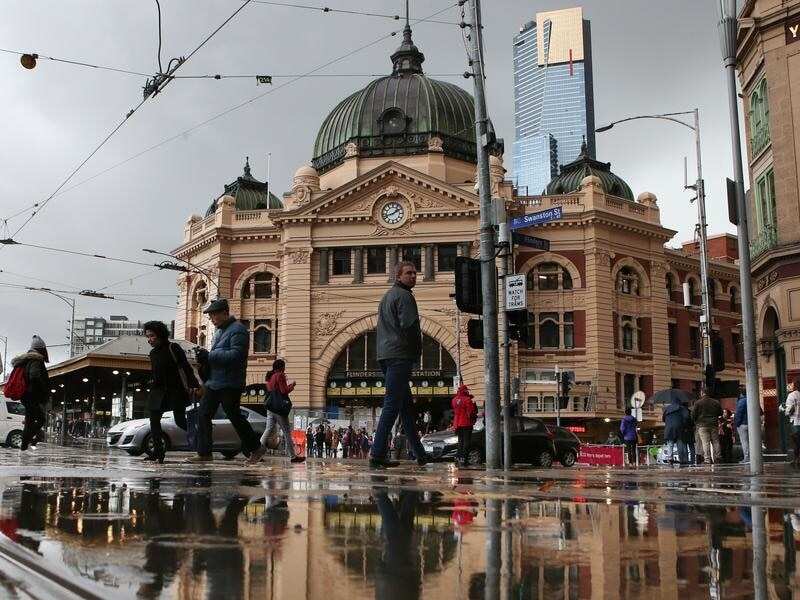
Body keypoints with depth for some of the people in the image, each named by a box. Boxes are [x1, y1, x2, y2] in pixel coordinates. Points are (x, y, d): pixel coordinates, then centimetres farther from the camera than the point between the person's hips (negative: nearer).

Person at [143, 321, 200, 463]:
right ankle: (158, 451, 0)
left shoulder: (172, 348, -6)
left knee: (180, 421, -9)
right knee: (154, 420, -4)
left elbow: (186, 367, -12)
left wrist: (193, 385, -22)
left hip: (176, 390, -7)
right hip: (159, 391, 7)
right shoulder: (153, 353, 14)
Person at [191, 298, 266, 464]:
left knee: (234, 416, -1)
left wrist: (209, 355, -21)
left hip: (230, 384, -9)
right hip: (214, 382, 9)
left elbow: (236, 355, -23)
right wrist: (204, 357, 4)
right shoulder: (220, 331, 19)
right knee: (203, 416, 4)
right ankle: (204, 453, 10)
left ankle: (256, 448, 13)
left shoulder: (238, 329, -11)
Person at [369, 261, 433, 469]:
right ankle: (377, 455, -13)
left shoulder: (386, 296, 23)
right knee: (392, 405, -10)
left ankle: (420, 454, 19)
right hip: (400, 356, -10)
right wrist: (417, 353, -3)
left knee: (406, 404, 13)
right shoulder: (404, 295, -8)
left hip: (385, 355, 10)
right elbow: (410, 326, -17)